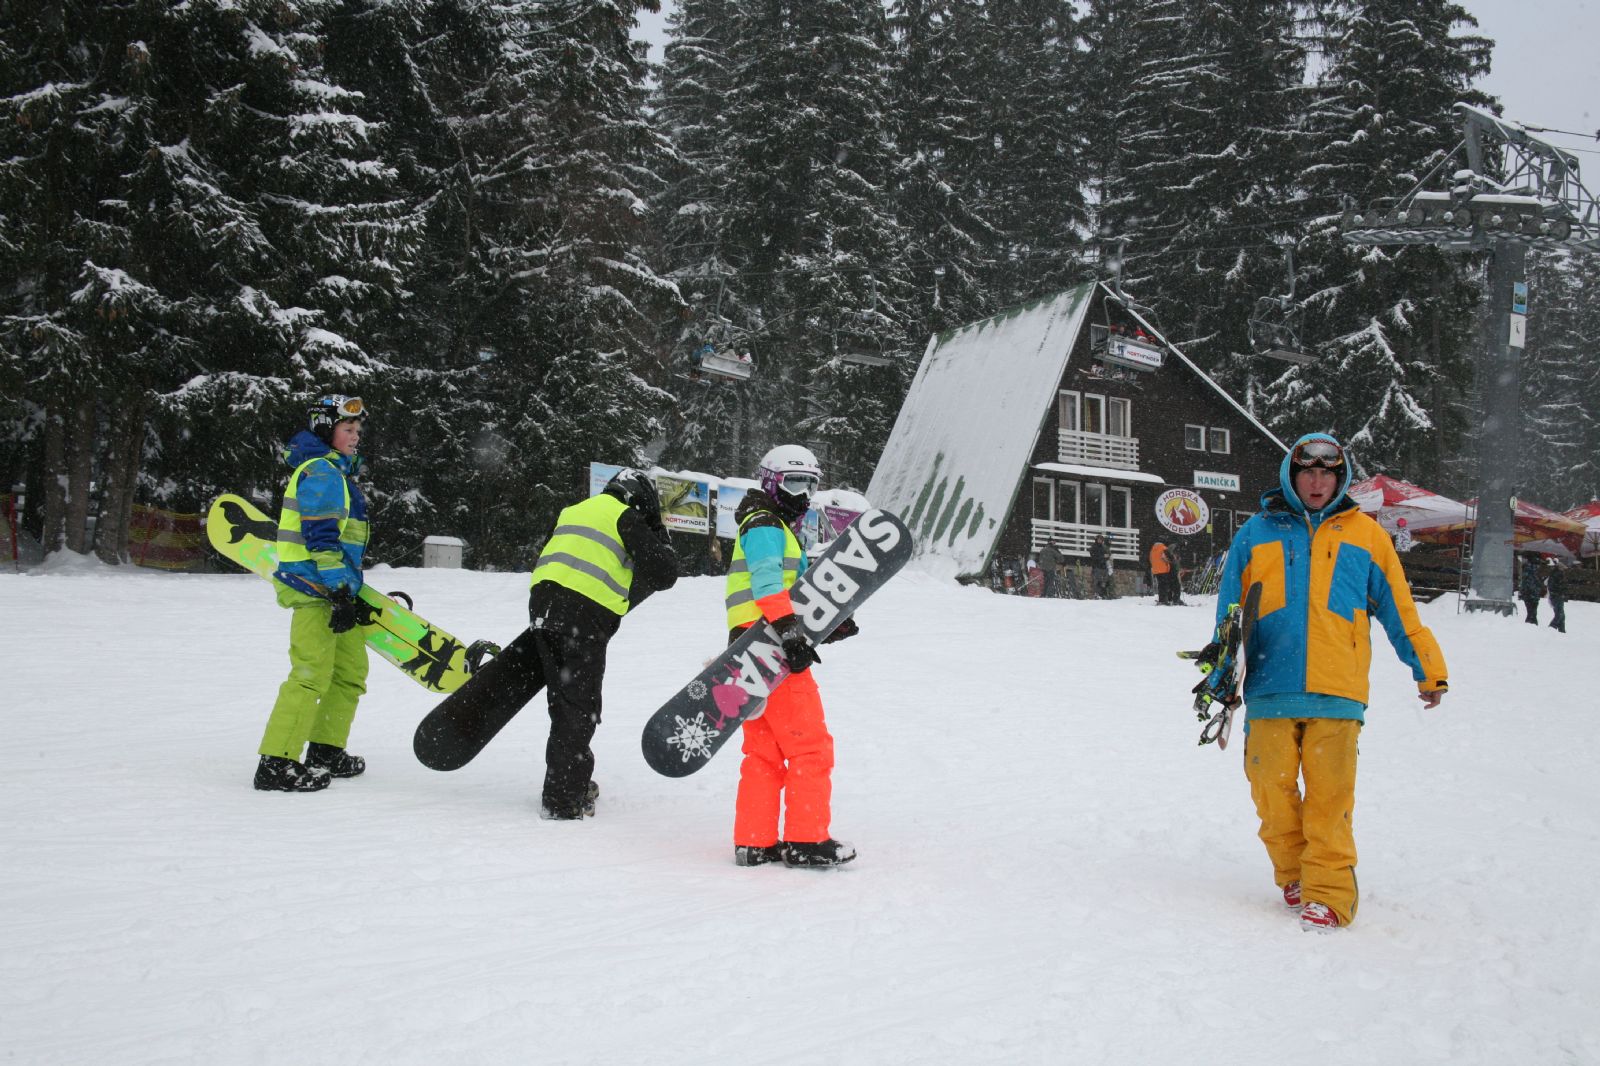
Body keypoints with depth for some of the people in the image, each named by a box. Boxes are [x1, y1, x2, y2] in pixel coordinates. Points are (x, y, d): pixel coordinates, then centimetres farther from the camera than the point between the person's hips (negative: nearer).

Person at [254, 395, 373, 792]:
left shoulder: (337, 471, 20)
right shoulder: (322, 472, -12)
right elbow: (321, 538, -20)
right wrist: (340, 592, -22)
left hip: (335, 588, 11)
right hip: (316, 588, -11)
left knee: (351, 671, 15)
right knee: (312, 674, -13)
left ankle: (326, 753, 24)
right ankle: (276, 765, -10)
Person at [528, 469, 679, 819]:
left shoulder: (573, 511, 24)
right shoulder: (627, 518, 2)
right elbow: (663, 575, -1)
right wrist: (659, 536, 15)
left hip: (541, 602, 7)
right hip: (585, 615, -7)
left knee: (563, 702, 17)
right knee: (579, 710, -2)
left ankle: (572, 781, 26)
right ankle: (561, 802, -2)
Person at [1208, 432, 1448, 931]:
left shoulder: (1364, 533, 12)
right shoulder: (1257, 533, 13)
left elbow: (1398, 607, 16)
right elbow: (1230, 611, 17)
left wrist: (1428, 668, 15)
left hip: (1337, 691, -1)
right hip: (1271, 689, 1)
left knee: (1329, 797, -6)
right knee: (1272, 792, 1)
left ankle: (1329, 895, 3)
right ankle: (1294, 878, 20)